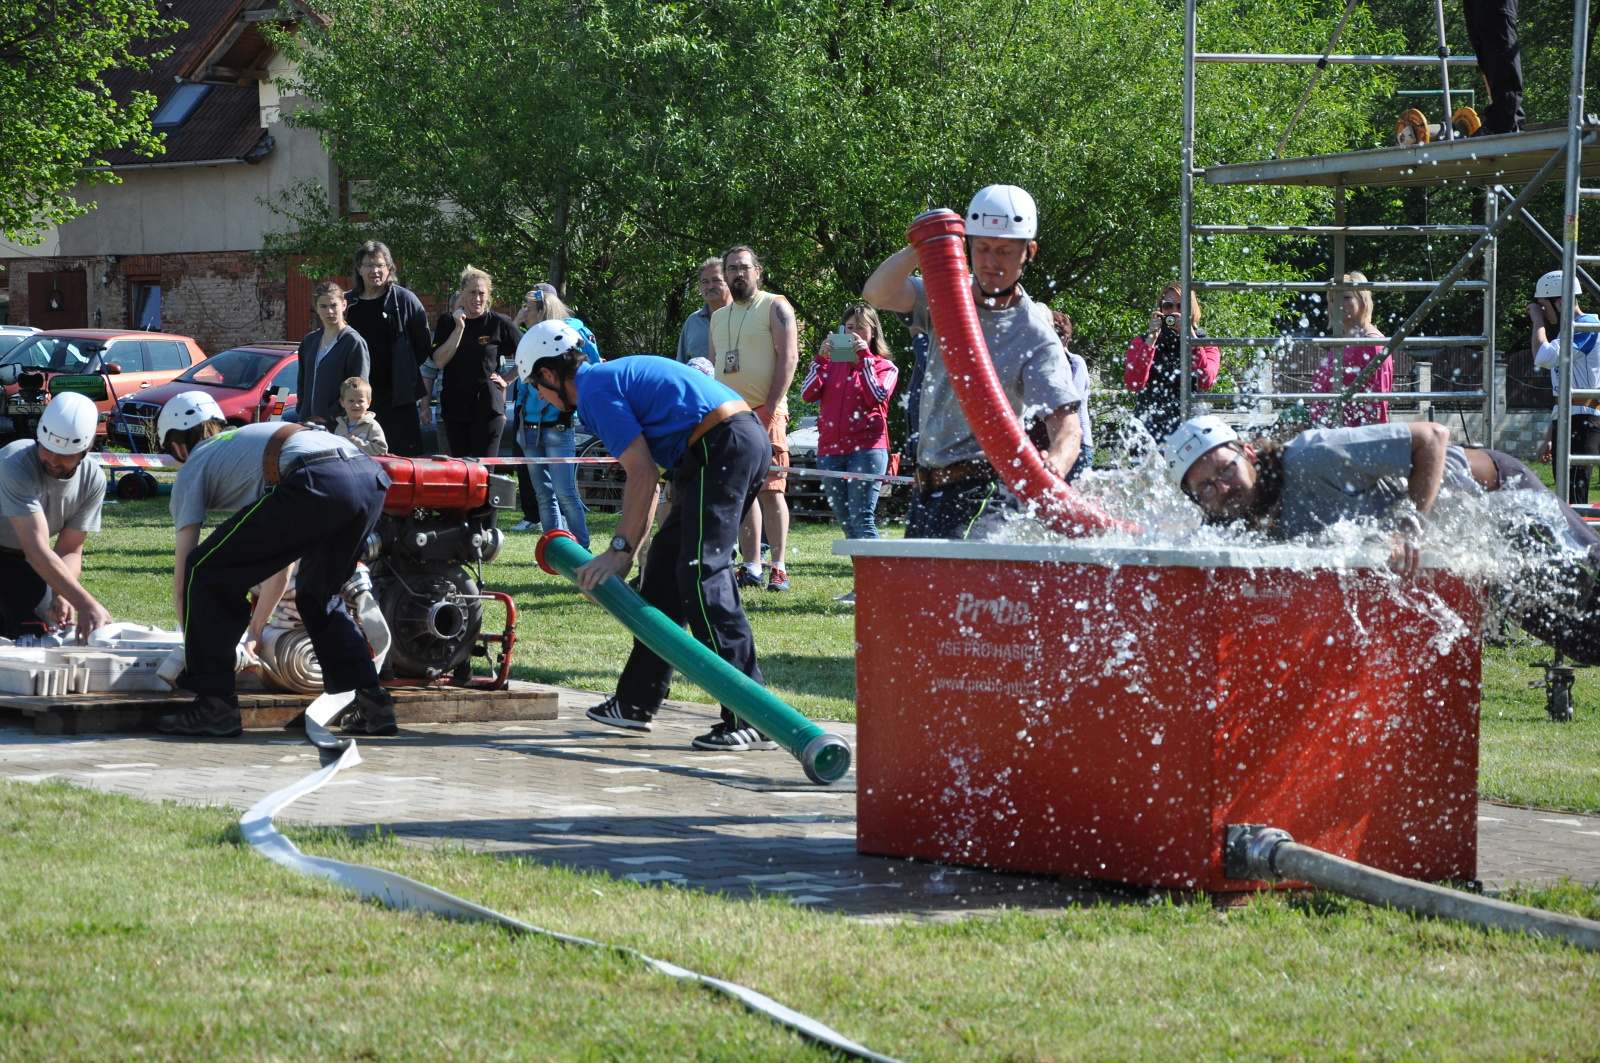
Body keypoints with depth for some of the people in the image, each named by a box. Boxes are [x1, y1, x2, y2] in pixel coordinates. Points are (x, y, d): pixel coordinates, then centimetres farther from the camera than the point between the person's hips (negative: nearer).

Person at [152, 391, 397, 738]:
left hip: (317, 485, -7)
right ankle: (371, 702, 21)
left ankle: (214, 706, 3)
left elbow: (182, 573, 18)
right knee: (318, 593, 30)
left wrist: (193, 643, 30)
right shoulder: (252, 437, 43)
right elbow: (280, 561, 48)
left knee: (207, 576, 7)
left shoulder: (194, 467, 23)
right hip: (372, 478, 7)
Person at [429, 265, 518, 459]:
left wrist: (507, 380, 2)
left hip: (488, 406, -3)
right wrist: (459, 328, -9)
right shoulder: (447, 322, 6)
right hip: (455, 406, 3)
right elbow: (439, 361, -5)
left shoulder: (499, 323, -1)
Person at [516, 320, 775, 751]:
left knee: (702, 576, -14)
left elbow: (642, 473, -12)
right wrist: (626, 551, 23)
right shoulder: (616, 375, 25)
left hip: (722, 447, -10)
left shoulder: (594, 388, -5)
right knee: (666, 569, 17)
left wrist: (620, 550, -10)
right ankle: (636, 702, 26)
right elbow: (648, 476, 25)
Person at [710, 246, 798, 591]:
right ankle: (751, 567, 6)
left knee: (770, 490, -10)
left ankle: (778, 568, -9)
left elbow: (788, 358, -8)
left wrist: (770, 408, -16)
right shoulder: (719, 317, 20)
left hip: (764, 414, -6)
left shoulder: (775, 307, 0)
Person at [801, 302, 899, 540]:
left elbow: (877, 397, -11)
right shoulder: (832, 364, 16)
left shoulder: (884, 366, 8)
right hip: (830, 450, 5)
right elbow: (808, 394, 3)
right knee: (845, 522, 7)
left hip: (866, 449, -5)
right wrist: (820, 358, -6)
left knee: (861, 519, -16)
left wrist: (864, 358, -10)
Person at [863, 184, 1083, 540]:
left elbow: (1066, 423, -19)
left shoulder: (1036, 336, -9)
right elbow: (877, 294, -9)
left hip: (981, 491, -7)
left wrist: (1055, 465, -43)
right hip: (927, 487, 7)